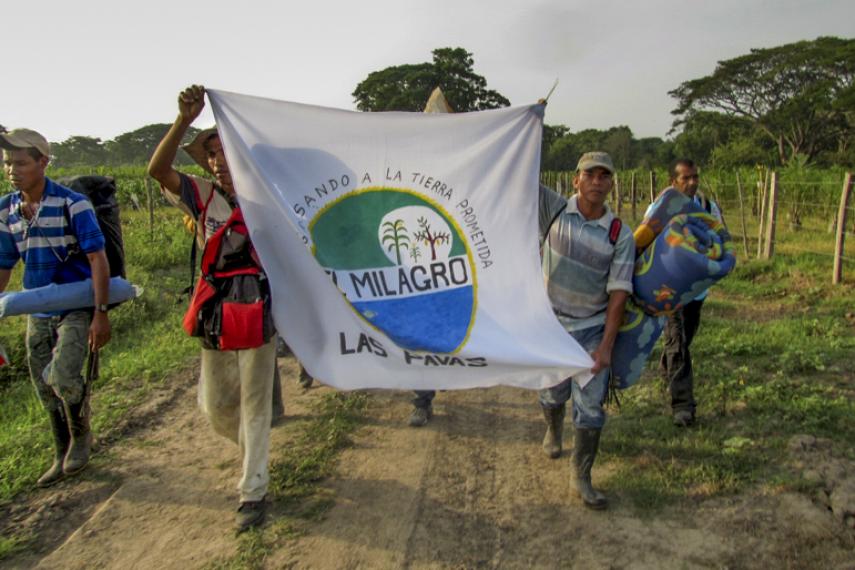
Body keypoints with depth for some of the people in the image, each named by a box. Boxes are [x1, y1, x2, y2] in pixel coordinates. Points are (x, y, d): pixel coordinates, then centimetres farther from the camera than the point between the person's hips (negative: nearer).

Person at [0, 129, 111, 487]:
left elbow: (98, 260, -16)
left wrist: (101, 314, -20)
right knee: (46, 390, 12)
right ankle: (63, 457, 32)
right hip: (37, 312, 6)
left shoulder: (72, 204, -14)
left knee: (62, 377, -21)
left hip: (76, 307, -6)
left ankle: (81, 435, 10)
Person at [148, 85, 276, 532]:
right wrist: (184, 120, -26)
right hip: (215, 314, 3)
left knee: (255, 406, 4)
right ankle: (252, 446, 45)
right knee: (215, 407, 14)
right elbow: (157, 170, -15)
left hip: (258, 313, -3)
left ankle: (252, 492, 17)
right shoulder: (203, 196, 0)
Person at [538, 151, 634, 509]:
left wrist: (606, 345, -13)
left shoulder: (621, 235, -8)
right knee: (553, 394, 17)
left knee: (591, 406, -1)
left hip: (593, 329, 0)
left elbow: (618, 293, -9)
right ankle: (553, 432, 51)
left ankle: (581, 479, 17)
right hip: (551, 323, 1)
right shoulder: (554, 210, -7)